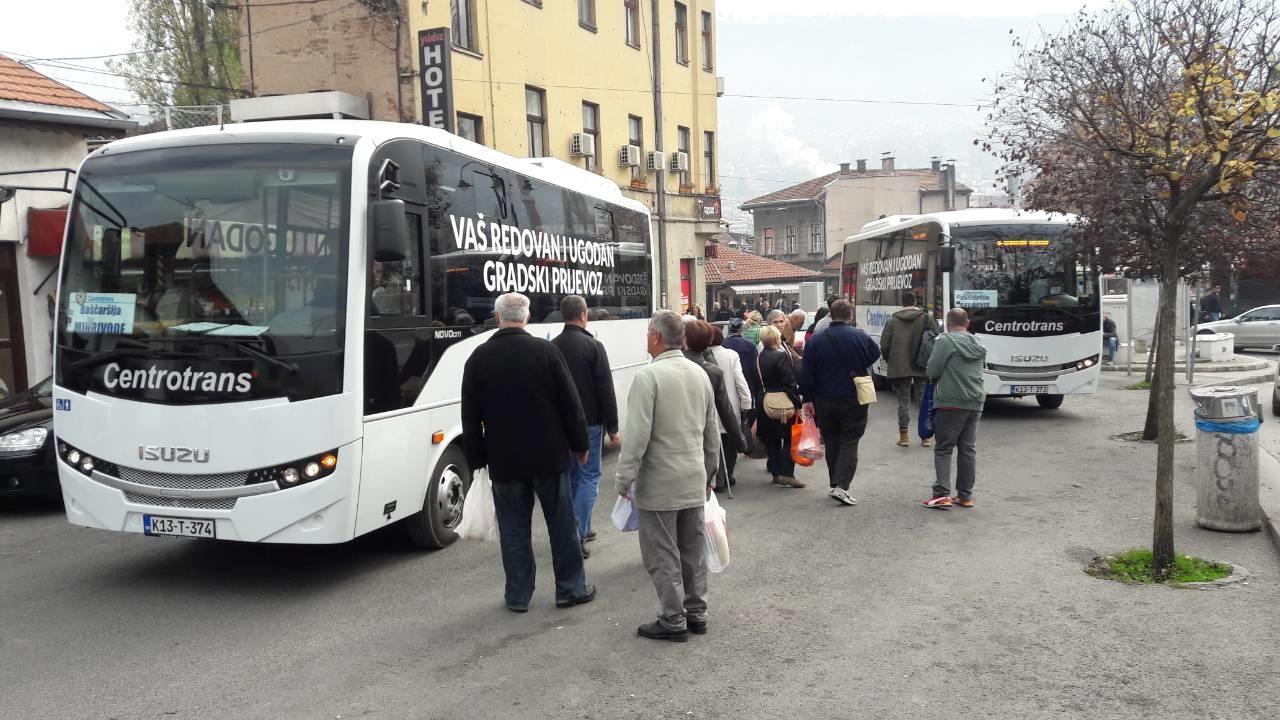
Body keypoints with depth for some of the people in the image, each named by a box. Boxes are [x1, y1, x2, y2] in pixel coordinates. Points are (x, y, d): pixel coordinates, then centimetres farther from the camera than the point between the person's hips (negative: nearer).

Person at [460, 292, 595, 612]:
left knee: (514, 528, 10)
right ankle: (571, 588, 20)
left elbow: (470, 416, 2)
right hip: (548, 456, -1)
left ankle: (518, 596, 16)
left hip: (504, 460, 1)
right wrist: (580, 444, 6)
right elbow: (570, 403, -6)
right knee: (562, 524, 11)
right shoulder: (545, 351, -8)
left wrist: (477, 458, 10)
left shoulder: (479, 358, -2)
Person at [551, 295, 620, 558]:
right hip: (589, 423, -5)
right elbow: (606, 390, -12)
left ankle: (581, 529, 24)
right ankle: (577, 535, -8)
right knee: (588, 477, 1)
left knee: (571, 476, 16)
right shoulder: (593, 346, -11)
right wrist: (612, 427, -6)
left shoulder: (552, 347, 3)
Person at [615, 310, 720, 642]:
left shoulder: (648, 376, -16)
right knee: (693, 549, 16)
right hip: (694, 481, 7)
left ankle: (674, 621, 9)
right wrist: (709, 472, 23)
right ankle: (696, 612, 25)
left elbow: (637, 435, -20)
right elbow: (712, 432, 13)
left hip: (659, 483, -7)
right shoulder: (699, 374, 6)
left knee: (663, 555, 3)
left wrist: (624, 478, -11)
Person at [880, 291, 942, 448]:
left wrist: (890, 361, 14)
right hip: (922, 367, 0)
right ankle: (925, 436, 13)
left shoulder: (892, 321, 0)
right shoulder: (926, 318, 0)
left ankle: (903, 436, 6)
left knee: (903, 401, 6)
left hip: (899, 368, 0)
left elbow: (884, 345, -2)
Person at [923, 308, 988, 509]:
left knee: (943, 449, 0)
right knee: (968, 449, 11)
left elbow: (932, 370, -10)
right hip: (975, 402, 6)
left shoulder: (945, 341, -9)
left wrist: (938, 378, 10)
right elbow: (976, 371, 18)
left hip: (951, 403, -6)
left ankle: (942, 494, -6)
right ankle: (966, 495, 15)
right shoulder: (977, 344, 13)